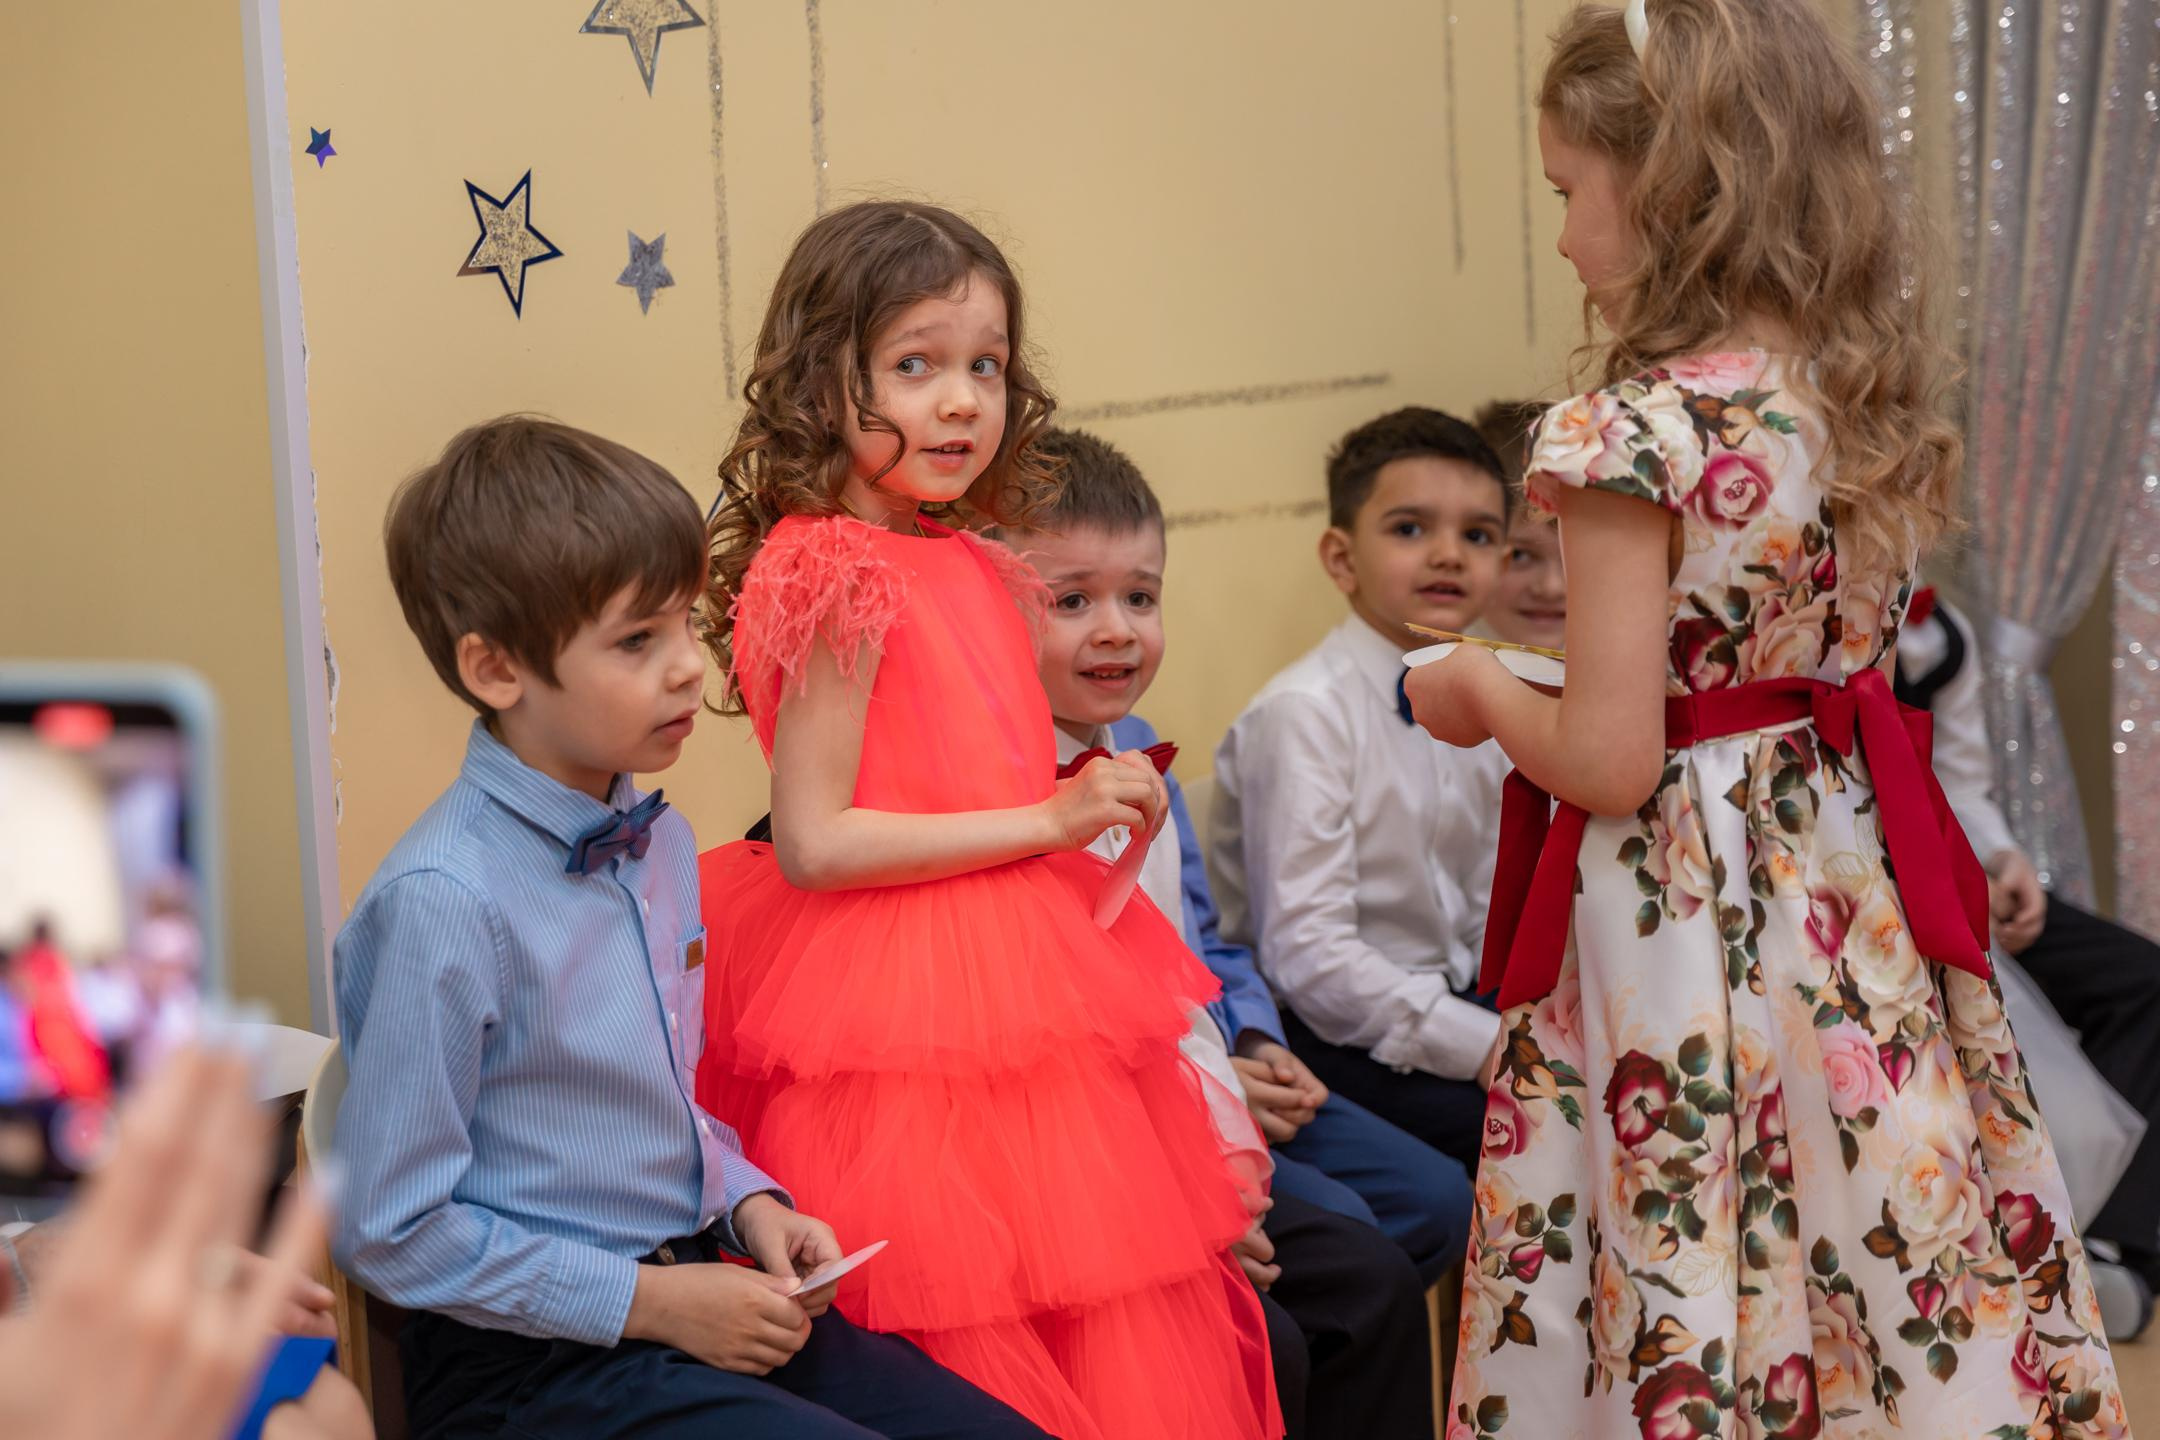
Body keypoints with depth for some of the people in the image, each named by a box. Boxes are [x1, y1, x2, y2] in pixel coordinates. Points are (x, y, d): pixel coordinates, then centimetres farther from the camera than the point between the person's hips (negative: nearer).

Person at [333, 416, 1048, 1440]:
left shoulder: (660, 843, 6)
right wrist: (649, 1302, -15)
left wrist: (746, 1203, 1)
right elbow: (391, 1231, -17)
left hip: (695, 1301, 8)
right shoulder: (445, 904, -20)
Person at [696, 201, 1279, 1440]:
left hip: (1027, 992, 9)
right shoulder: (833, 574, -13)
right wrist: (1045, 819, -14)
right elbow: (813, 842, -17)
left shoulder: (981, 573, 12)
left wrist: (1097, 798, 6)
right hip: (911, 1017, -9)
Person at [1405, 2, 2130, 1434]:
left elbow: (1609, 760, -18)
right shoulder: (1867, 401, 4)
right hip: (1860, 899, 7)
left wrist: (1481, 694, 1)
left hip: (1680, 928, -7)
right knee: (1917, 1294, 12)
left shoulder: (1629, 434, -18)